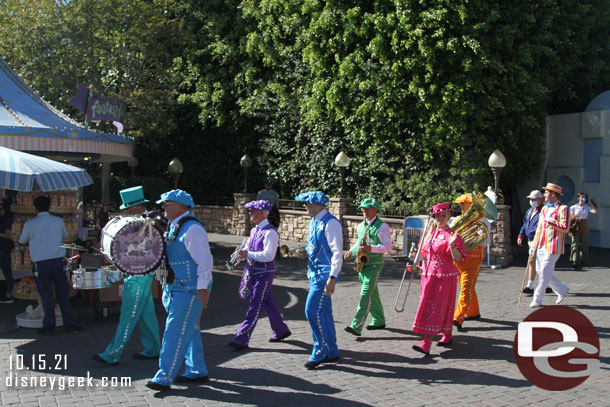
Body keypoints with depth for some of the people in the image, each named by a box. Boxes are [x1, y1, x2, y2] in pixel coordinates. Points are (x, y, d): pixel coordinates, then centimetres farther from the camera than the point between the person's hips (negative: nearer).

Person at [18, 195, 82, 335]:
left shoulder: (29, 224, -5)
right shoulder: (58, 220, 3)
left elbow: (22, 241, 11)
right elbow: (65, 235, 20)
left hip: (41, 264, -2)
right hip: (58, 261, 2)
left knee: (46, 296, 5)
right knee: (63, 294, 10)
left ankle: (49, 326, 11)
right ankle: (70, 323, 12)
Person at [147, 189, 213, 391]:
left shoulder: (192, 228, -18)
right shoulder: (173, 226, 13)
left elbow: (204, 259, -21)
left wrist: (202, 288, -23)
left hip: (189, 290, -10)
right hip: (176, 288, 10)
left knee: (175, 332, -7)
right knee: (189, 330, 16)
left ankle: (164, 377, -2)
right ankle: (197, 371, 27)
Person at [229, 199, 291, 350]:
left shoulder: (270, 232, -16)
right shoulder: (254, 231, 11)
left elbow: (268, 255, -23)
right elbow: (248, 248, 17)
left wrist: (248, 254, -27)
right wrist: (240, 254, -4)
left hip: (264, 274, -9)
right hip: (253, 272, 9)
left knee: (254, 308, -5)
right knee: (268, 304, 19)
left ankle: (241, 340, -3)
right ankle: (281, 331, 34)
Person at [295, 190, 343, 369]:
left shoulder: (330, 223, -15)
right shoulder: (313, 222, 13)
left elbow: (337, 253, -20)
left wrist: (332, 278, -25)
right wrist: (305, 252, 10)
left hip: (325, 273, -9)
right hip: (314, 272, 9)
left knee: (313, 311, -13)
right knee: (323, 314, 13)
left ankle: (320, 352, 0)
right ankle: (332, 353, 21)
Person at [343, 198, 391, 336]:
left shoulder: (382, 226, -8)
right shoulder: (361, 226, 13)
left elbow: (388, 247, -14)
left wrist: (370, 248, -26)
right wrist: (351, 251, 11)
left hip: (374, 266, -7)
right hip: (361, 265, 7)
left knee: (366, 295, -14)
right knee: (372, 294, 16)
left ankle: (356, 326, -20)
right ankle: (379, 321, 30)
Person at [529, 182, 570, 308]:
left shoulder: (563, 208, -9)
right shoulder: (544, 208, 15)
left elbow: (565, 228, -16)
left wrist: (550, 220, -19)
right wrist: (534, 244, 17)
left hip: (553, 247, -8)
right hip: (542, 246, 8)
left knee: (544, 273, -4)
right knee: (540, 270, 11)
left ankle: (537, 300, 6)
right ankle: (562, 290, 26)